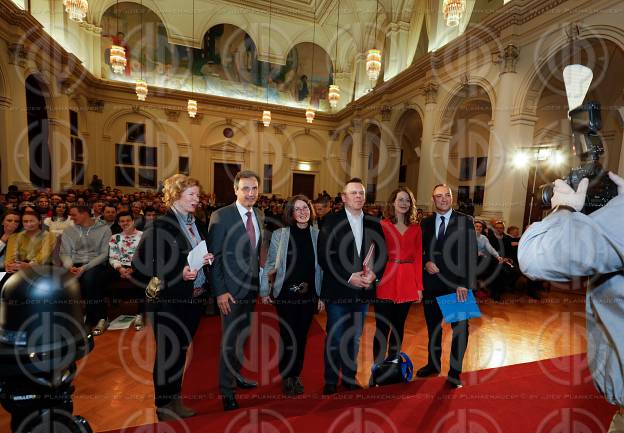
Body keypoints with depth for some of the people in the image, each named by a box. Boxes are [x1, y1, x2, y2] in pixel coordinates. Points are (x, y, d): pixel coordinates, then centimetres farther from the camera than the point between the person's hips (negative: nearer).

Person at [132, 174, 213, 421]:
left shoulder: (197, 225, 8)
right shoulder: (161, 226, -13)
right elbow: (140, 264, -15)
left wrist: (206, 260, -3)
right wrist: (177, 275, -21)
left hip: (194, 299, 7)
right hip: (169, 301, -6)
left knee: (181, 350, 18)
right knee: (167, 352, 9)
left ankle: (175, 399, 36)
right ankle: (162, 404, 29)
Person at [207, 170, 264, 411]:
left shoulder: (259, 216, 6)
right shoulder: (221, 216, -12)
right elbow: (214, 256, -12)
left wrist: (259, 282, 6)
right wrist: (220, 291, -16)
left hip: (252, 286, 6)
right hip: (231, 288, -6)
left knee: (243, 336, 20)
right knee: (229, 341, 7)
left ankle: (236, 375, 42)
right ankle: (227, 391, 27)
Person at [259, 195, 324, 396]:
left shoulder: (317, 235, -2)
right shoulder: (279, 234, -6)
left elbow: (321, 268, 3)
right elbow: (269, 265, 0)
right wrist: (264, 291, 0)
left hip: (309, 295, 2)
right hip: (285, 295, -2)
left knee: (302, 336, 13)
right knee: (287, 336, 8)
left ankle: (296, 375, 36)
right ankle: (286, 377, 32)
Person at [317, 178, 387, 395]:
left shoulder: (374, 224, 6)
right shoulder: (331, 221, -7)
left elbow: (382, 255, 8)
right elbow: (324, 256, -12)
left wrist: (374, 274, -10)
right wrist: (349, 277, -17)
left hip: (363, 291, 4)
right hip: (337, 291, -4)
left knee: (354, 339, 19)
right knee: (335, 340, 8)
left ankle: (350, 378, 37)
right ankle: (330, 382, 28)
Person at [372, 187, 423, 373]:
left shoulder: (416, 228, 8)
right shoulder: (382, 225, -1)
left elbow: (418, 257, 5)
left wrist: (419, 286, 1)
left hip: (407, 283, 3)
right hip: (386, 282, -3)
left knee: (398, 326, 15)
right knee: (382, 328, 1)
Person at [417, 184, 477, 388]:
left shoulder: (465, 221, -4)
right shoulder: (425, 223, 6)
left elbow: (471, 254, -9)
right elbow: (419, 251, 12)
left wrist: (465, 283, -17)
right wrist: (425, 263, -9)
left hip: (457, 284, -3)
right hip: (431, 283, 3)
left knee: (460, 328, 7)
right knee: (433, 326, 16)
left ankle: (454, 372, 26)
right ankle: (433, 364, 35)